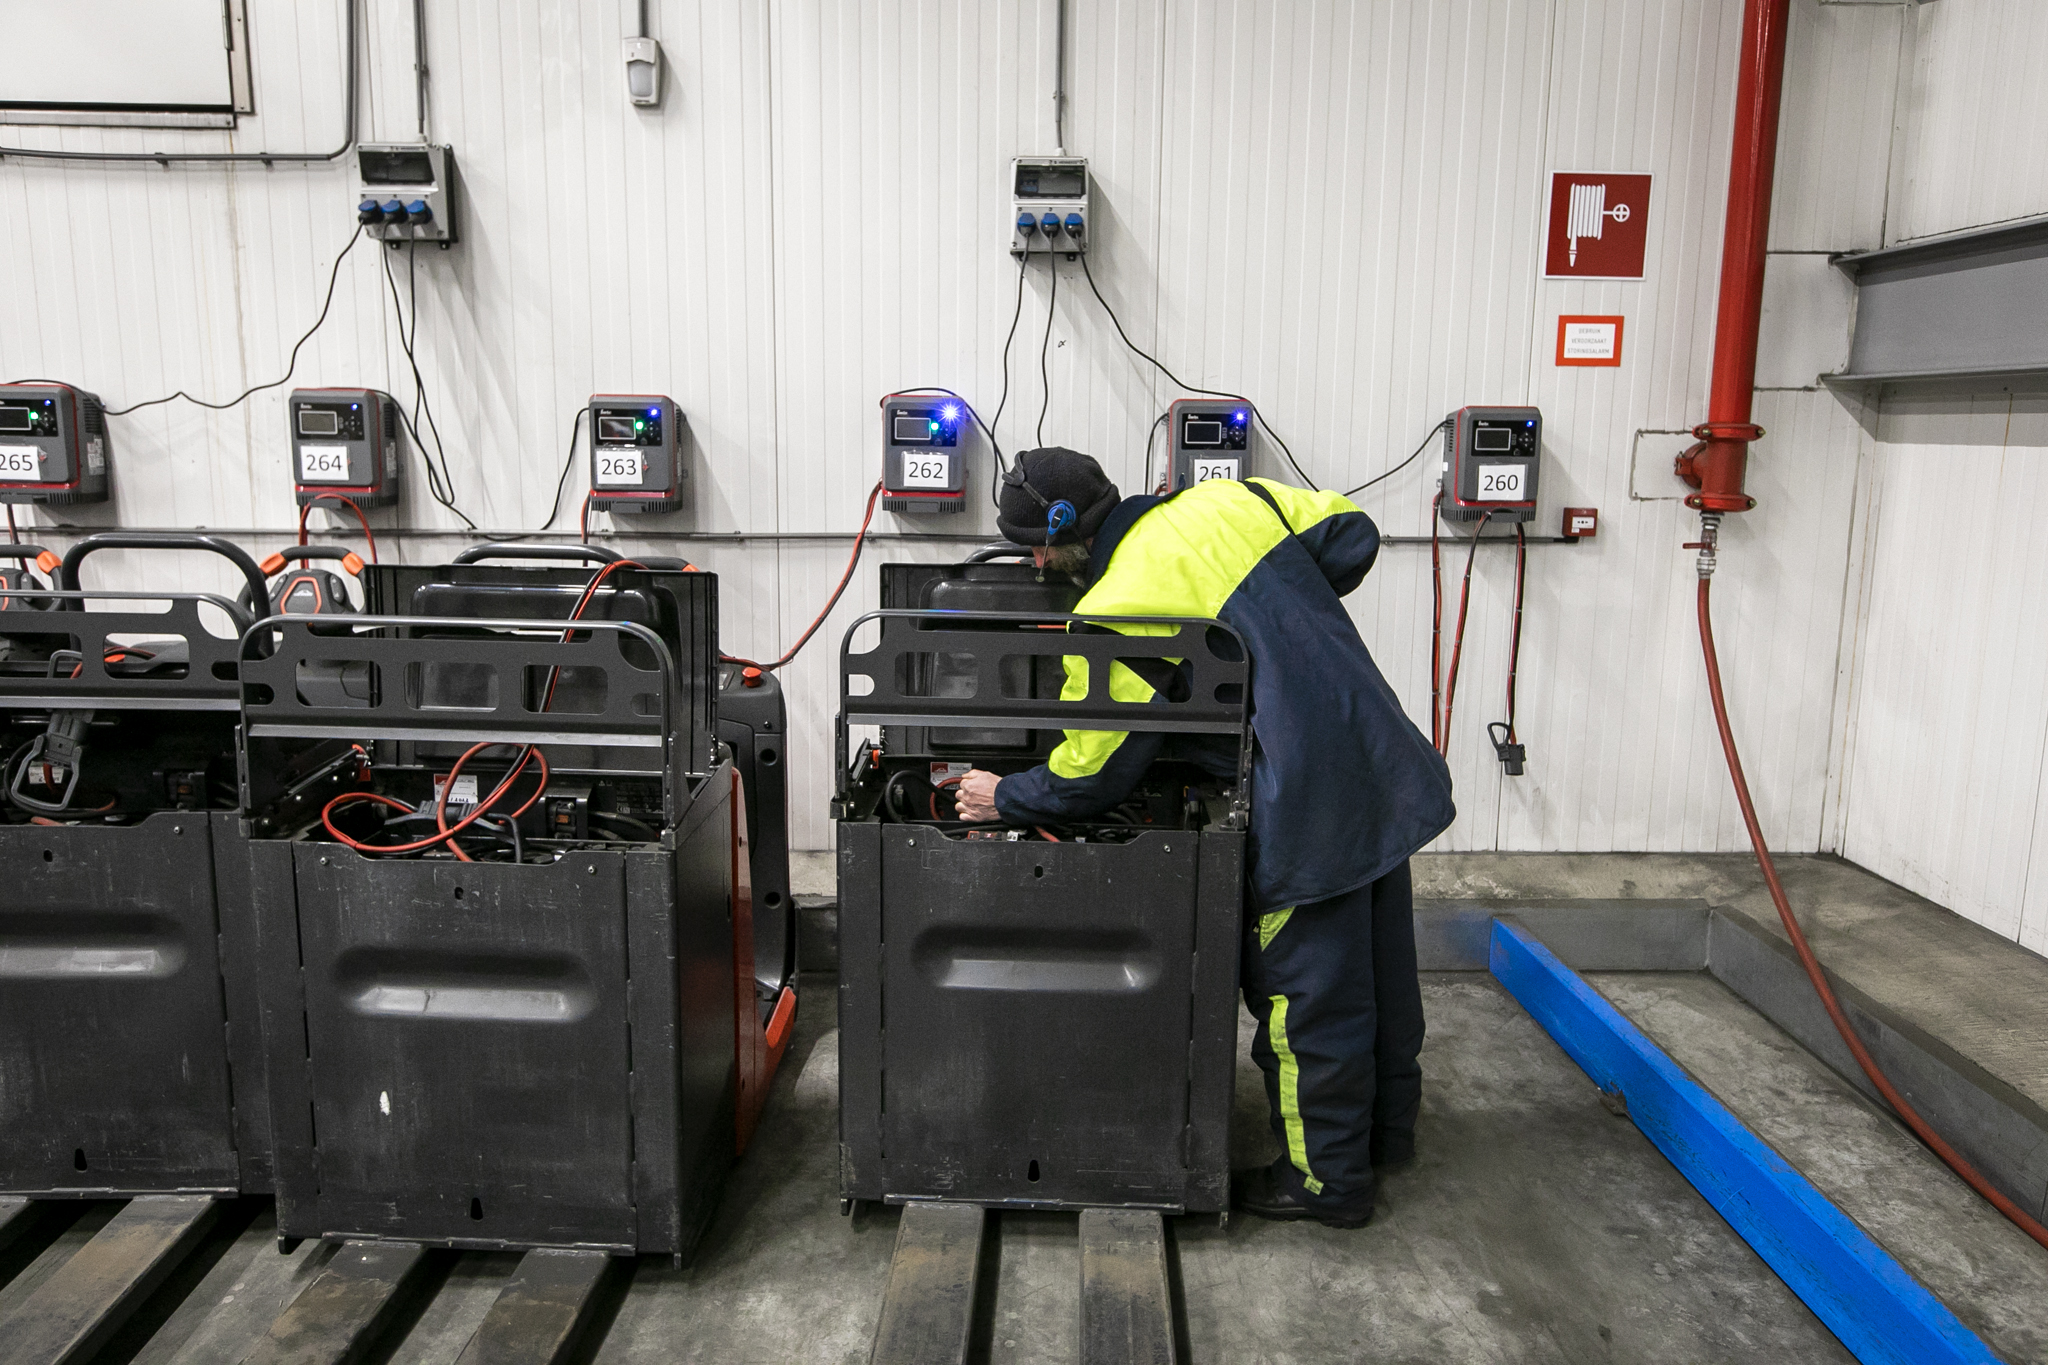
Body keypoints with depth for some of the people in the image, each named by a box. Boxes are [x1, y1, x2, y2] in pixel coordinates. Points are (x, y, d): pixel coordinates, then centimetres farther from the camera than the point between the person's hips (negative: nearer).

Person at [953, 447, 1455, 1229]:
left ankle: (1327, 1179, 27)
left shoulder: (1113, 614, -16)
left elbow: (1087, 780, -10)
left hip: (1308, 815, -8)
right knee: (1376, 968, 24)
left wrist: (1004, 799, 8)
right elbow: (1351, 534, 7)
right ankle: (1385, 1128, 45)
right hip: (1387, 771, 9)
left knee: (1307, 996, 9)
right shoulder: (1225, 501, 3)